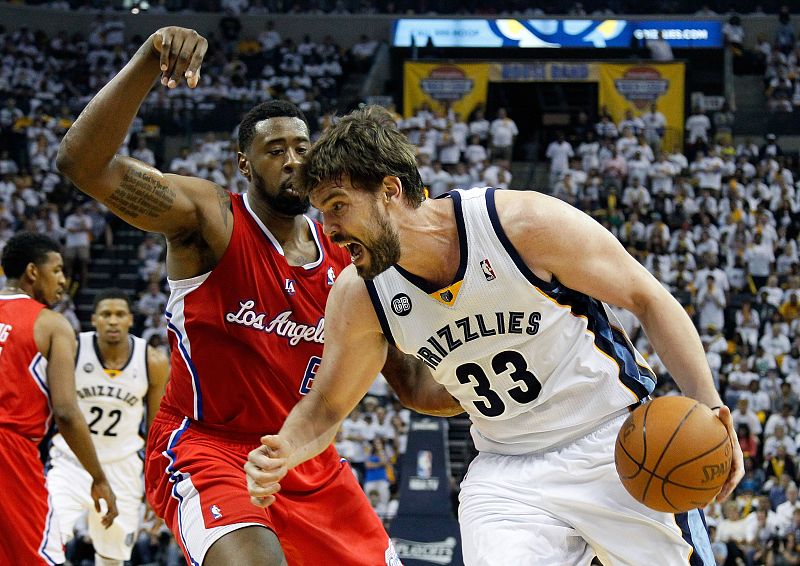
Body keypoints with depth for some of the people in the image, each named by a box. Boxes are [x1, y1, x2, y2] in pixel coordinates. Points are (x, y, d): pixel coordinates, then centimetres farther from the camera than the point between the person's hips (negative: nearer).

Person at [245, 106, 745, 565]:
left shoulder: (525, 223, -22)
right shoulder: (359, 297, -9)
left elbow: (648, 299, -12)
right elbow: (326, 408, 5)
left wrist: (709, 409, -21)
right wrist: (283, 452, -19)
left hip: (618, 445, -3)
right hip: (507, 472, 3)